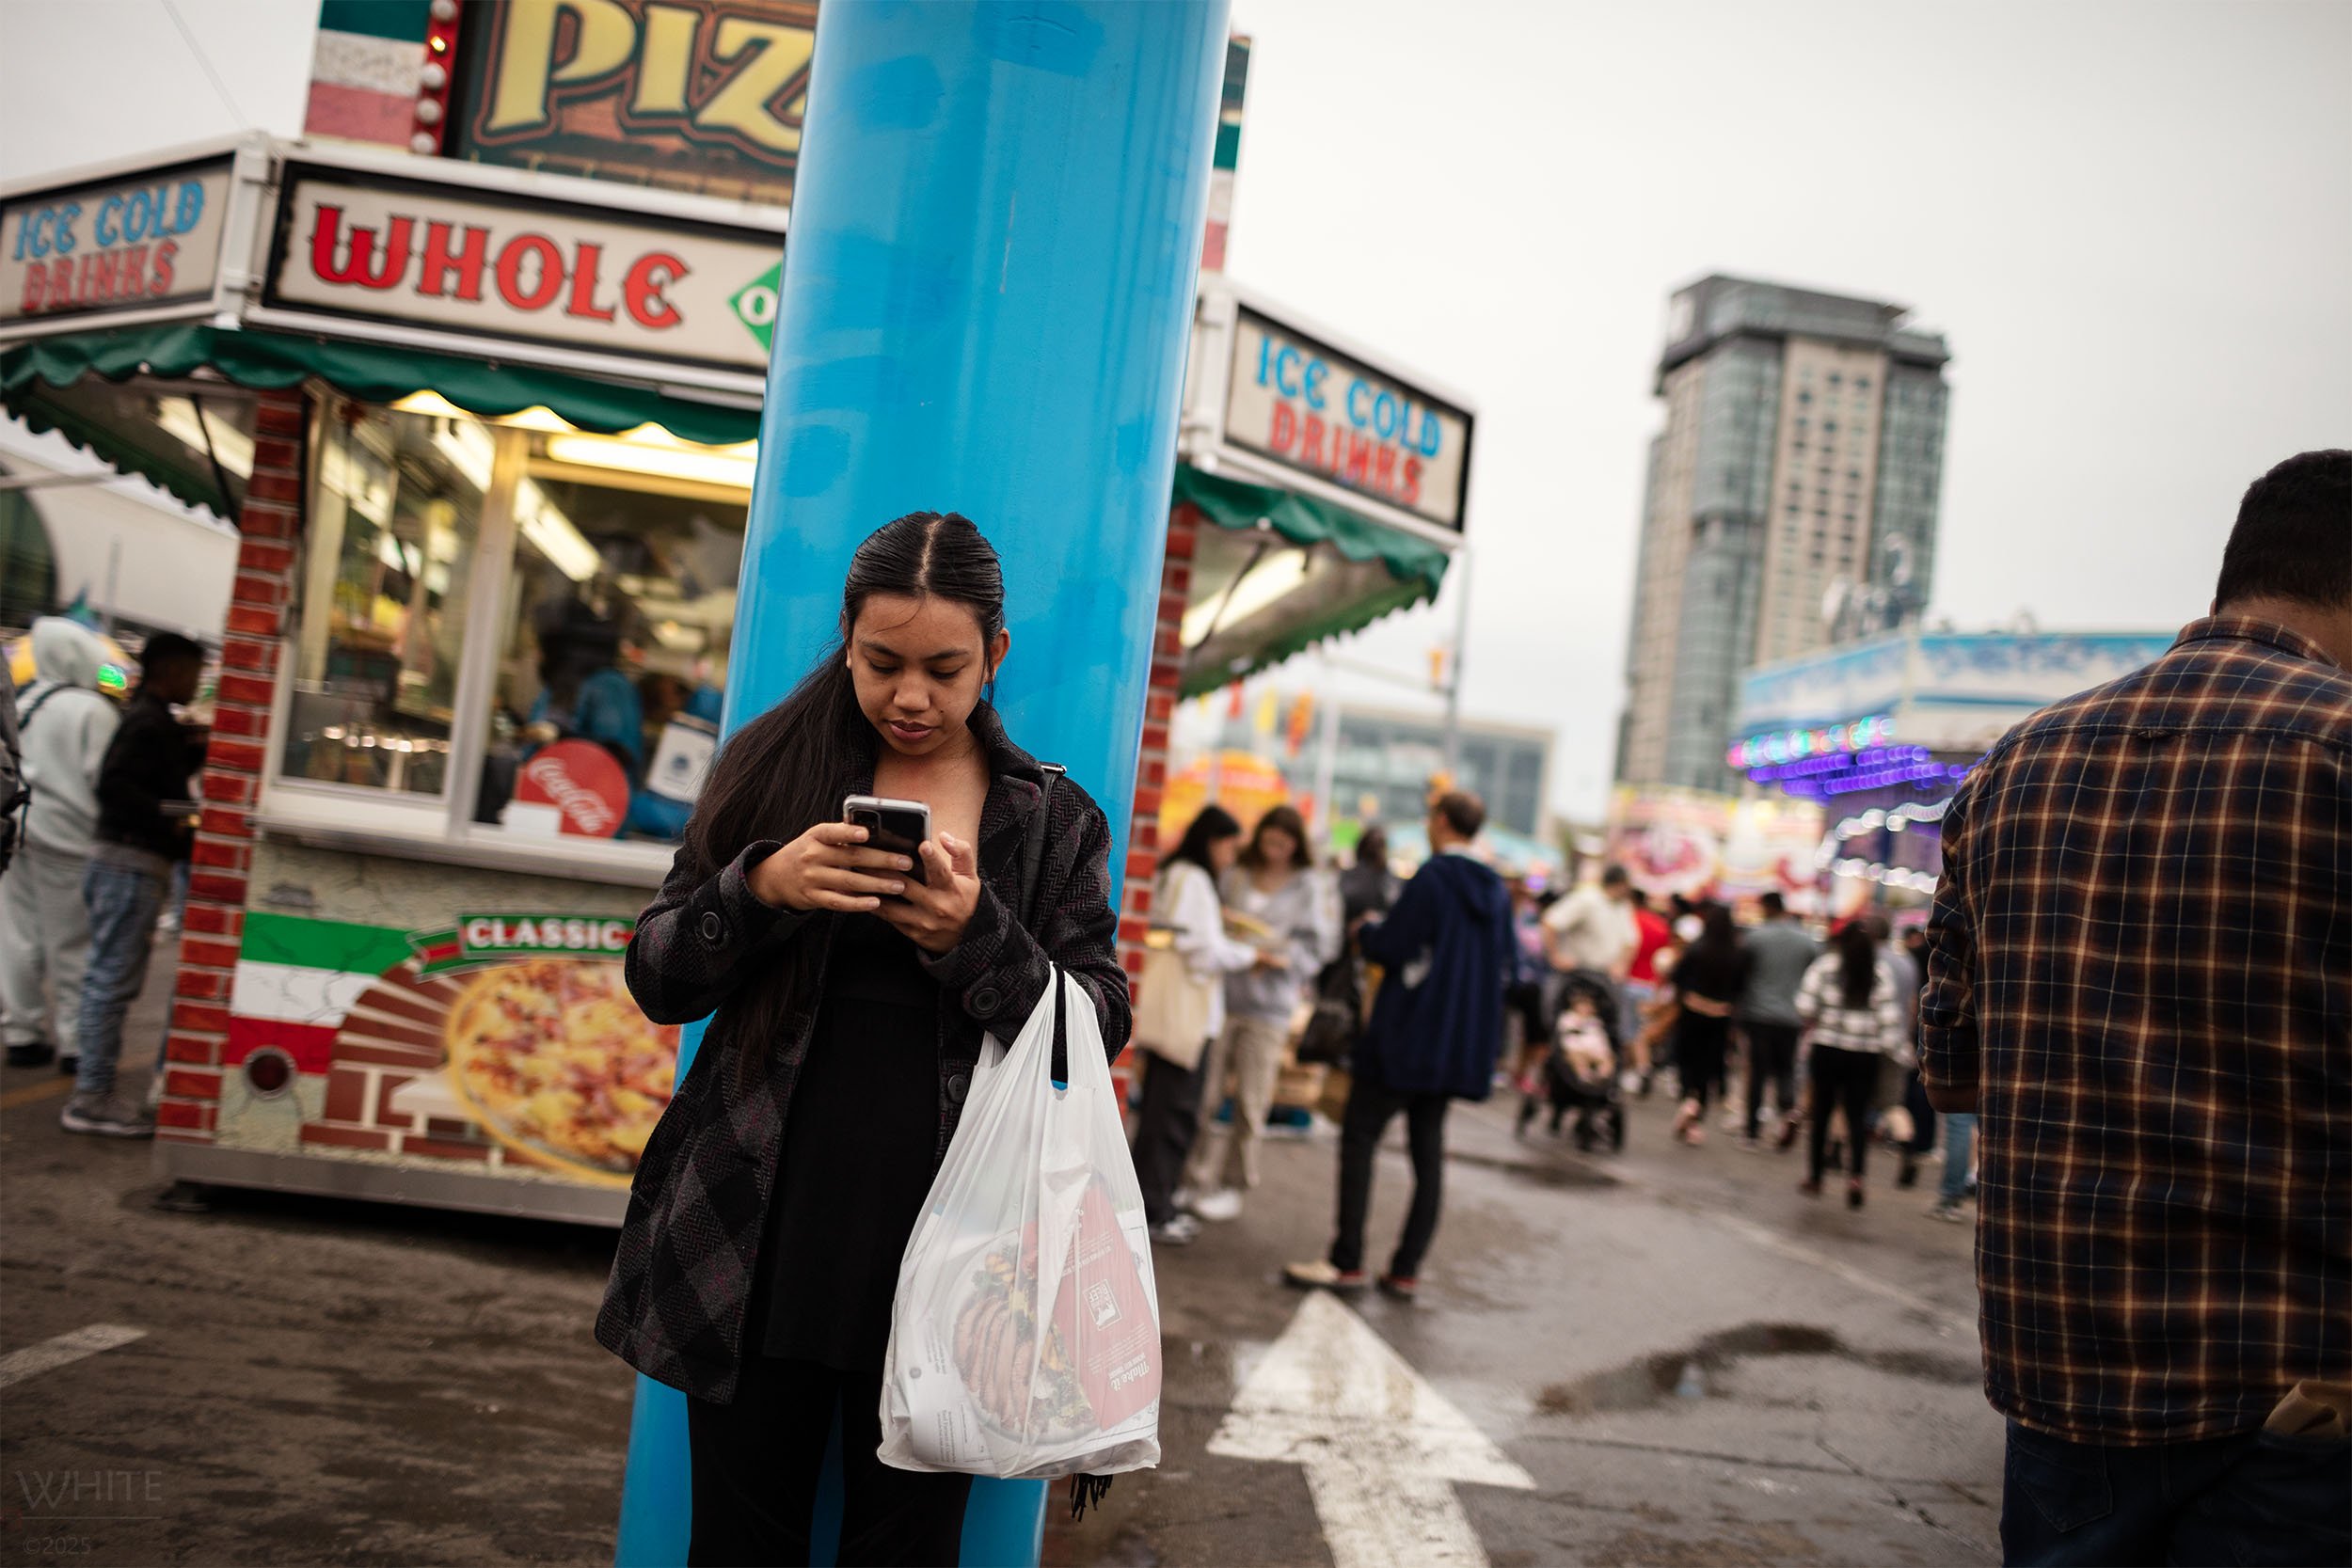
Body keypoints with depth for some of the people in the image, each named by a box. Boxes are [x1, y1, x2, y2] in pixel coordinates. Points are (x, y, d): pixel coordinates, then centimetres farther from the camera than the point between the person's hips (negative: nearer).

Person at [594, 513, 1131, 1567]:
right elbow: (657, 981, 3)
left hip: (939, 1252, 0)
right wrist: (761, 888, -17)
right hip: (761, 1243, 1)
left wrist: (977, 939, -17)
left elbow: (1097, 1028, 1)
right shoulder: (771, 769, 6)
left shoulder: (1054, 821, 6)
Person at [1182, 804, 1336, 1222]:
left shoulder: (1308, 887, 3)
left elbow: (1318, 944, -1)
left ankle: (1235, 1182, 13)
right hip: (1223, 993, 2)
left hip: (1269, 1004, -2)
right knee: (1209, 1090, -1)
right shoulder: (1233, 877, 10)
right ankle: (1199, 1178, 8)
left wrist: (1282, 957, -17)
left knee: (1251, 1099, 1)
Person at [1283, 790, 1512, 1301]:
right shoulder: (1496, 890, 8)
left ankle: (1346, 1262, -3)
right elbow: (1504, 966, 15)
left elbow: (1390, 947, -17)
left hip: (1408, 1034, -7)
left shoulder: (1432, 877, -14)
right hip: (1461, 1043, 7)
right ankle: (1406, 1269, 12)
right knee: (1428, 1147, 11)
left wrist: (1368, 930, 3)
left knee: (1359, 1134, -1)